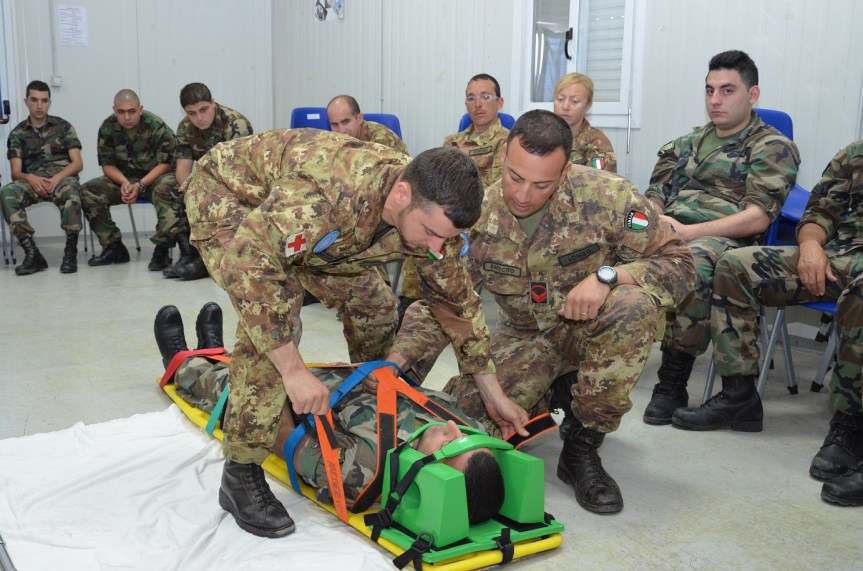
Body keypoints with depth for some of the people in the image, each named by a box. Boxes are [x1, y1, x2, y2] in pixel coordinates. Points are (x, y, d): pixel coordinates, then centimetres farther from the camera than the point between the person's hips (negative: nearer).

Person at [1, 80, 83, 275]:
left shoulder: (63, 127, 12)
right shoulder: (18, 133, 14)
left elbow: (78, 163, 2)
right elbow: (16, 172, 5)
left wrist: (57, 178, -17)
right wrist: (30, 178, -20)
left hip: (63, 177, -2)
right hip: (33, 181, 2)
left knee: (70, 190, -40)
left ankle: (71, 251, -32)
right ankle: (32, 252, -33)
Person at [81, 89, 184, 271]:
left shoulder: (157, 126, -17)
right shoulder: (108, 128, -4)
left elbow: (166, 163, -15)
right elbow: (107, 164, 1)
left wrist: (140, 185, -27)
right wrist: (124, 183, -21)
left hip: (156, 176, -5)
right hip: (124, 179, 5)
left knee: (166, 188, -40)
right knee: (87, 191, -15)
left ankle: (162, 249, -31)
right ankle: (114, 247, -7)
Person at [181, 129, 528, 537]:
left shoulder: (432, 212, -19)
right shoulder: (335, 192, -45)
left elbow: (457, 304, -5)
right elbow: (248, 263, -44)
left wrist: (494, 394, -2)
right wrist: (293, 369, -42)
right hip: (225, 195, -6)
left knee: (372, 304, 0)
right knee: (276, 309, -28)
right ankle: (242, 471, -16)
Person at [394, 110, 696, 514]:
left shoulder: (607, 196, -22)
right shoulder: (478, 217, -15)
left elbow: (678, 264, -17)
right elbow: (435, 305, -10)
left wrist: (607, 276, -35)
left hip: (594, 325, -1)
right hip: (525, 335, 2)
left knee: (635, 305, -36)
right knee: (463, 416, -20)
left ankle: (582, 448, -18)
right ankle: (544, 400, 17)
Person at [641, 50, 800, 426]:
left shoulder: (772, 148, 7)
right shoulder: (689, 142, 26)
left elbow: (757, 218, -7)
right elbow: (655, 194, 21)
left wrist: (689, 232, -17)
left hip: (723, 240, -5)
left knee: (691, 265, -41)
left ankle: (672, 384, -29)